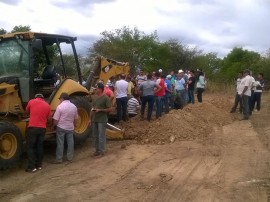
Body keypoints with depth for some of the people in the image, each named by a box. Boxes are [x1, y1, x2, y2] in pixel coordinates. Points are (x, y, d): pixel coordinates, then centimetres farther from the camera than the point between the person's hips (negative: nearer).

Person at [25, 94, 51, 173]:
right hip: (42, 128, 3)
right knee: (39, 146, 13)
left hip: (32, 127, -3)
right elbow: (48, 117, 13)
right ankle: (39, 165, 18)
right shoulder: (47, 105, 7)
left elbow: (27, 111, 18)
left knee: (30, 147, 2)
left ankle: (32, 167, -1)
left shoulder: (31, 101, 1)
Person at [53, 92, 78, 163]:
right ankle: (70, 158, 19)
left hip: (61, 128, -4)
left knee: (60, 143, 4)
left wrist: (55, 125, 4)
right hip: (70, 128, 4)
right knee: (70, 143, 11)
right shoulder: (74, 106, 2)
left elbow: (55, 120, -14)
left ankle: (59, 159, 8)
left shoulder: (60, 106, -15)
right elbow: (75, 119, 10)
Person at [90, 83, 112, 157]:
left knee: (101, 136, -1)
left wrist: (100, 110, -21)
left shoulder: (105, 98, -12)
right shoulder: (95, 97, 10)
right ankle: (97, 150, 25)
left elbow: (110, 109, -14)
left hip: (102, 120, -7)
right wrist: (90, 119, 12)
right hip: (94, 120, 7)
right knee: (95, 136, 14)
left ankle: (102, 151, 8)